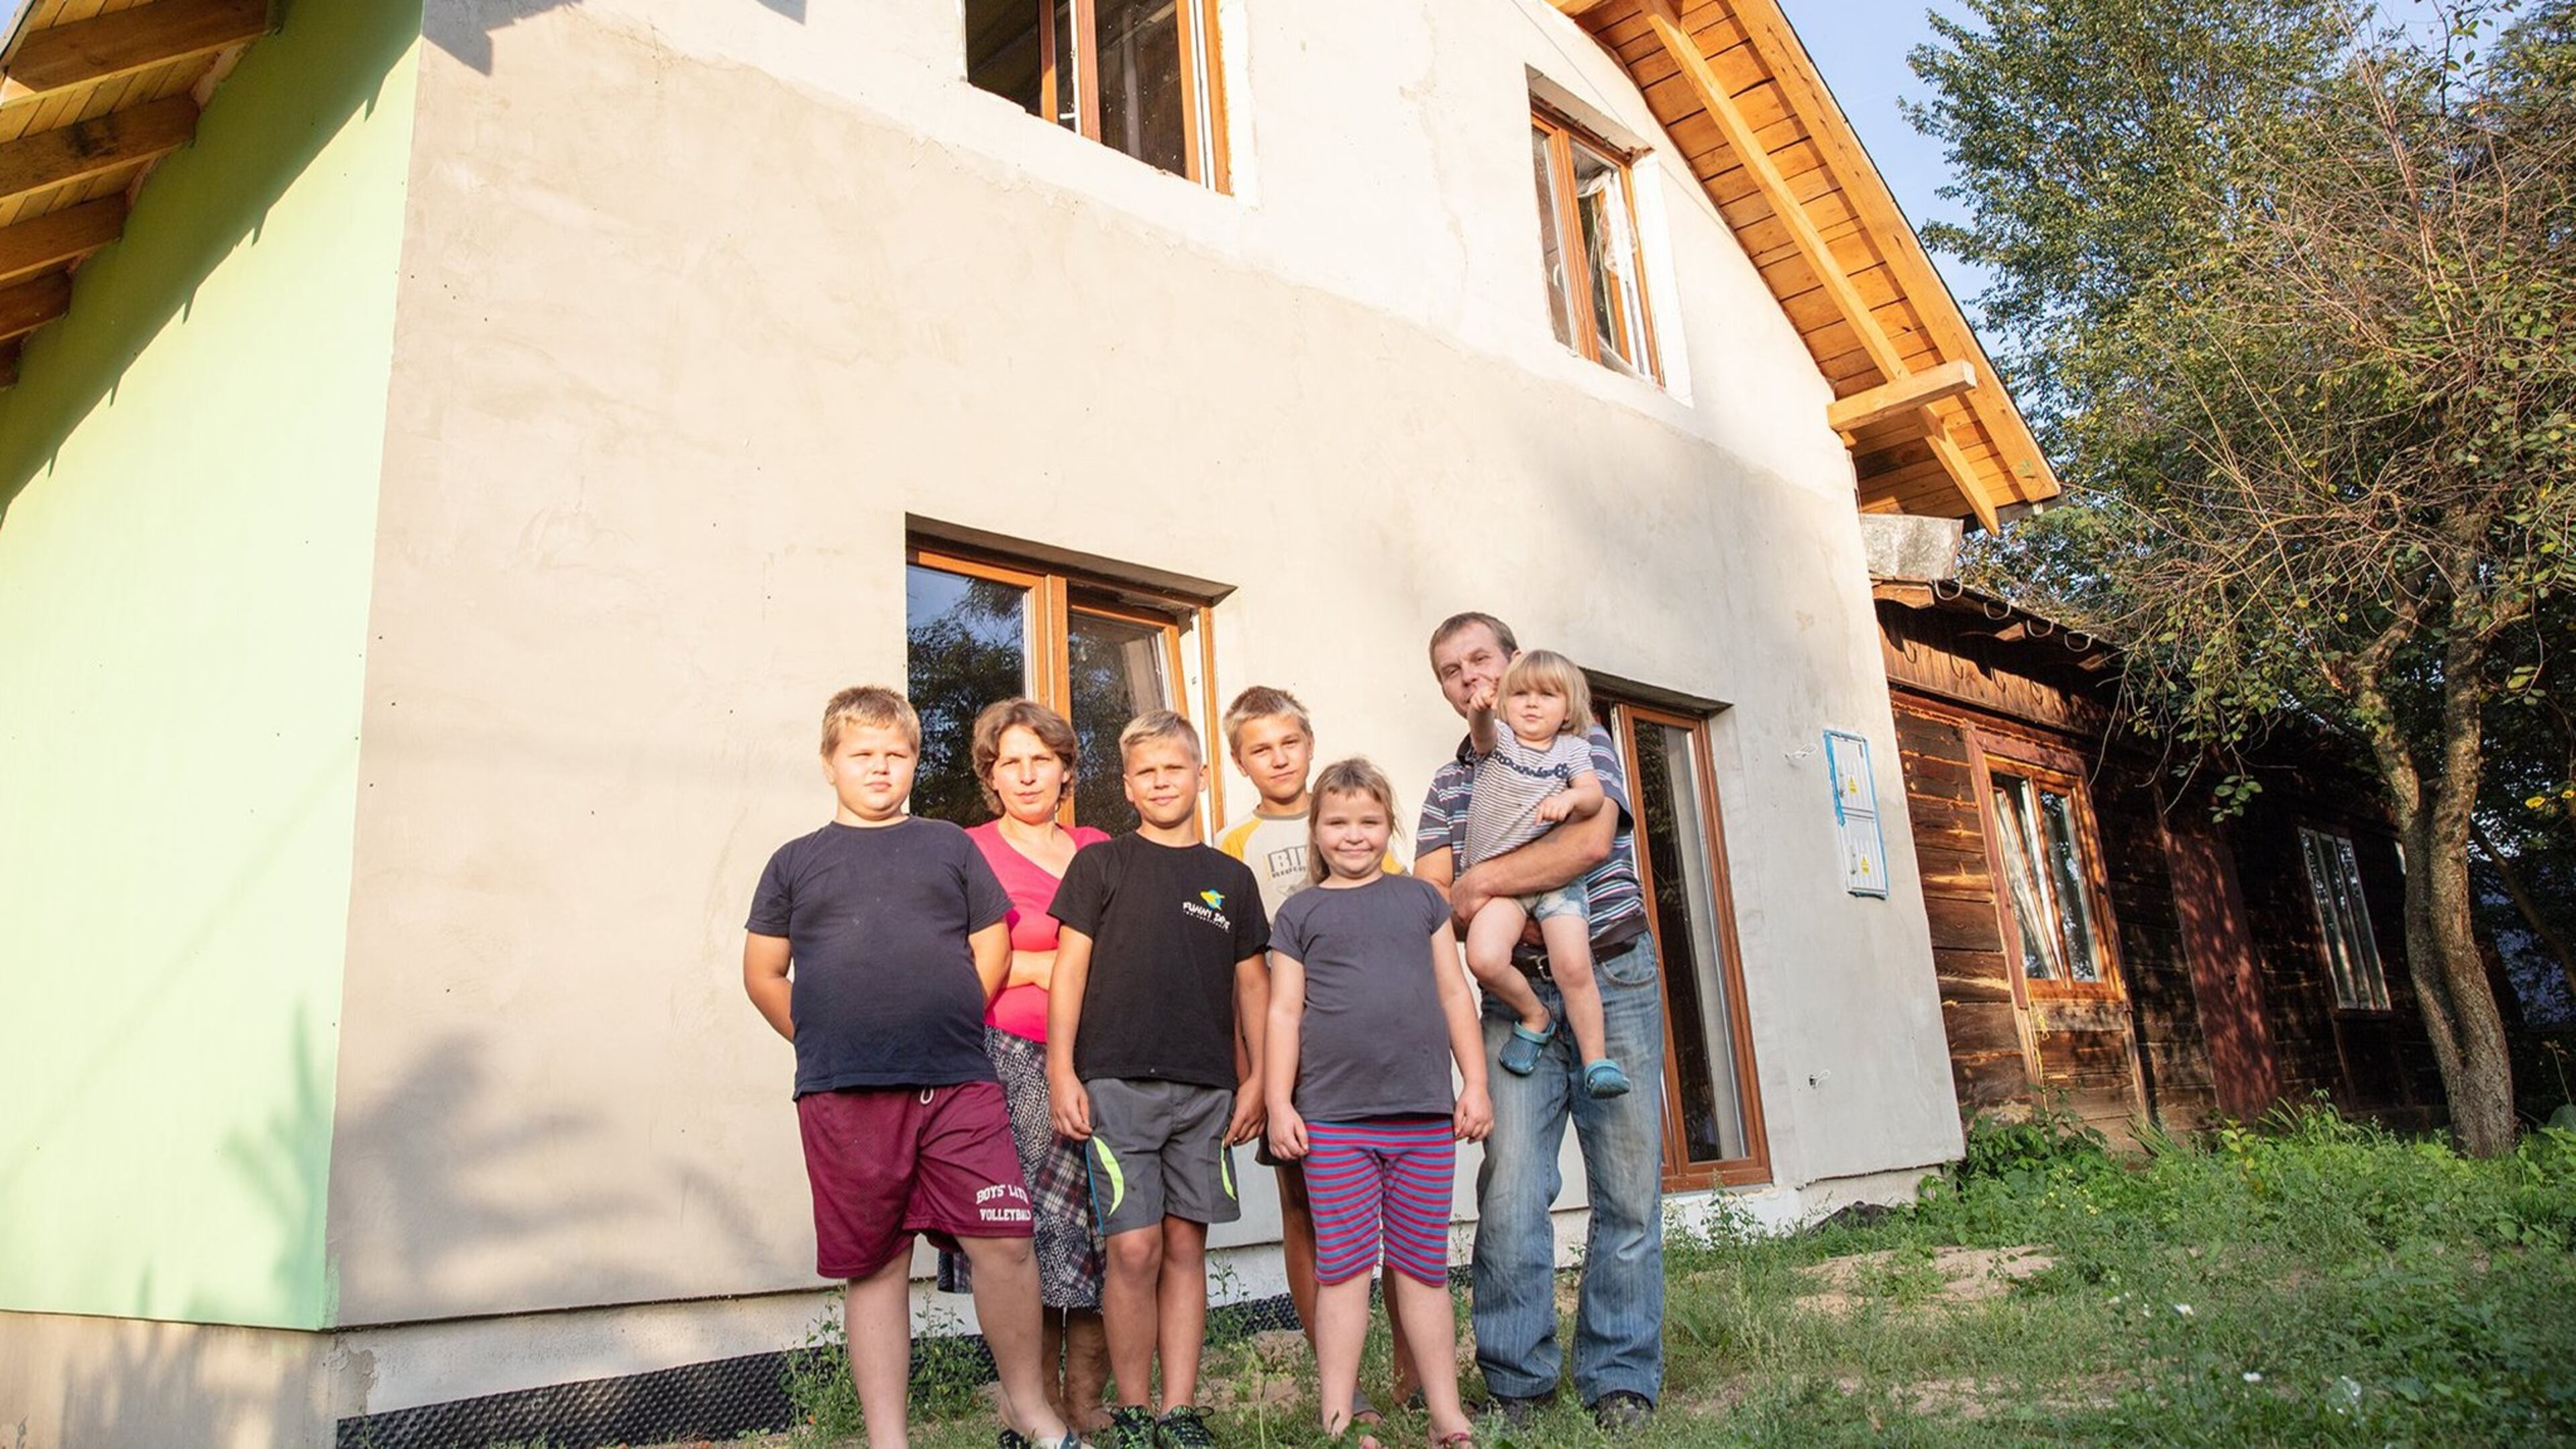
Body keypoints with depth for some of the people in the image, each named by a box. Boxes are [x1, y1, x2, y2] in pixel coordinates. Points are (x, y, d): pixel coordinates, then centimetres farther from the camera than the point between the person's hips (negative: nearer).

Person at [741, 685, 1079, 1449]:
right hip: (843, 1099, 0)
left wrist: (947, 1029, 7)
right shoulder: (797, 861, 11)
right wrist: (832, 1045, 7)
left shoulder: (949, 846, 12)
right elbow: (763, 975, 14)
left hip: (959, 1087, 0)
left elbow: (992, 949, 13)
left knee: (1005, 1242, -4)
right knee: (876, 1267, 7)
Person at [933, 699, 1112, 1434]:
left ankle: (1088, 1400, 16)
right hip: (1012, 1063, -4)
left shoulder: (1099, 850, 15)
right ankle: (1039, 1410, 12)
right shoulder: (968, 853, 2)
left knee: (1103, 1234, 3)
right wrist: (1041, 968, -8)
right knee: (1025, 1236, -2)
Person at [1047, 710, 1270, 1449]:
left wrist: (1256, 1078, 9)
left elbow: (1252, 984, 15)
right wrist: (1062, 1070, -5)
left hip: (1207, 1088, 3)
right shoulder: (1100, 864, 5)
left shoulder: (1230, 877, 13)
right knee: (1135, 1249, -5)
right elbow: (1070, 970, 2)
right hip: (1115, 1082, -3)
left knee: (1186, 1246, 7)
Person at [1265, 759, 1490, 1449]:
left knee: (1422, 1267, 8)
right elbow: (1284, 1012, 6)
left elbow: (1453, 992, 13)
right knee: (1345, 1267, 1)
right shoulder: (1300, 913, 9)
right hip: (1334, 1117, -1)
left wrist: (1475, 1083, 7)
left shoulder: (1420, 898, 13)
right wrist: (1278, 1103, -1)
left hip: (1425, 1113, 2)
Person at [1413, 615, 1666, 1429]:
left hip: (1614, 981, -1)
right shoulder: (1450, 784, 15)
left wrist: (1479, 883, -11)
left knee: (1628, 1185, 1)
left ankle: (1621, 1379, 12)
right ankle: (1516, 1381, 6)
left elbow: (1591, 840, -13)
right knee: (1510, 1187, -6)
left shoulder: (1582, 743, 5)